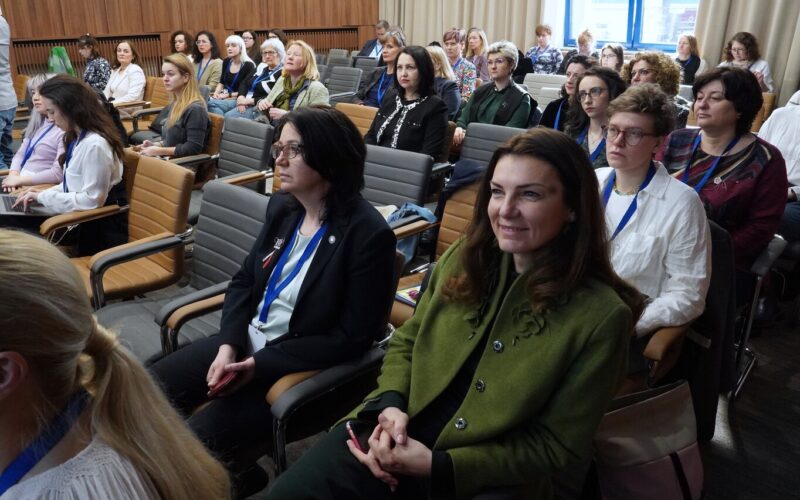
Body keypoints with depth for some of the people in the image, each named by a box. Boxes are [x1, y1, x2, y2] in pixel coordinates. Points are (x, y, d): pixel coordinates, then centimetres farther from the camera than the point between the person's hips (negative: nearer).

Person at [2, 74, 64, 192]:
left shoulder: (65, 129, -15)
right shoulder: (37, 123, 15)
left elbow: (58, 174, -22)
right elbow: (20, 154, 17)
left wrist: (19, 180, -15)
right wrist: (13, 175, -3)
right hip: (21, 183, 8)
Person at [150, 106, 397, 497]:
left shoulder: (368, 233, -20)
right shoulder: (282, 206, 2)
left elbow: (352, 337, -18)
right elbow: (244, 281, 10)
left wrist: (260, 365, -20)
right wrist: (229, 344, -9)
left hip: (302, 368, -7)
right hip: (247, 341, 7)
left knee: (197, 436, -18)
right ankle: (224, 468, 23)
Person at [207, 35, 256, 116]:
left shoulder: (248, 65, -6)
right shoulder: (226, 62, 14)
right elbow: (221, 82, 19)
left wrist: (228, 95, -15)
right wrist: (216, 93, -2)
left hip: (239, 100, -6)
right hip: (224, 98, 6)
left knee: (209, 104, -30)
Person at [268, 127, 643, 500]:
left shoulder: (601, 314, -13)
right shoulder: (462, 258, 1)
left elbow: (556, 445, -8)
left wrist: (439, 465, -16)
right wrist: (392, 405, -10)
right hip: (394, 435, 4)